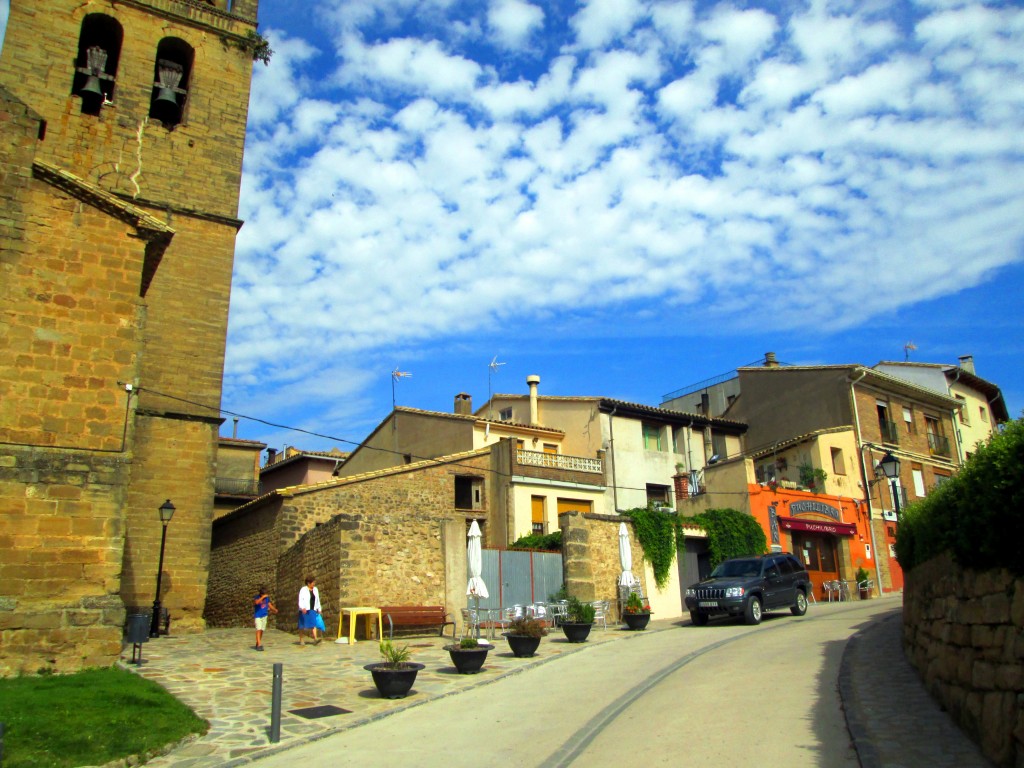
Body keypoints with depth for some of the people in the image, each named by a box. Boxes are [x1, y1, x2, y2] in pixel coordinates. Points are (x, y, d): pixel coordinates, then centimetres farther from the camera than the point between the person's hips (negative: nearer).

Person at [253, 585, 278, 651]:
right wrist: (262, 597, -34)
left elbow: (269, 604, 12)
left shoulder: (267, 597, 2)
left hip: (264, 616, 5)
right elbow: (256, 602, -34)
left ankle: (258, 643, 25)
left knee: (262, 630, 10)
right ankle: (259, 645, -19)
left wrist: (274, 609, -3)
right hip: (258, 616, -5)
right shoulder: (257, 597, -12)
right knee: (258, 630, -14)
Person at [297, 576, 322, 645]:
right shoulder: (303, 590, -6)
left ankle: (315, 639, -16)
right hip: (304, 610, -5)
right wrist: (302, 608, -29)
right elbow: (300, 600, -14)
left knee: (314, 624, -8)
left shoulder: (315, 589, 14)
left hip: (313, 610, 5)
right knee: (303, 626, 3)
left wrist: (318, 609, 20)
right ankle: (301, 640, 13)